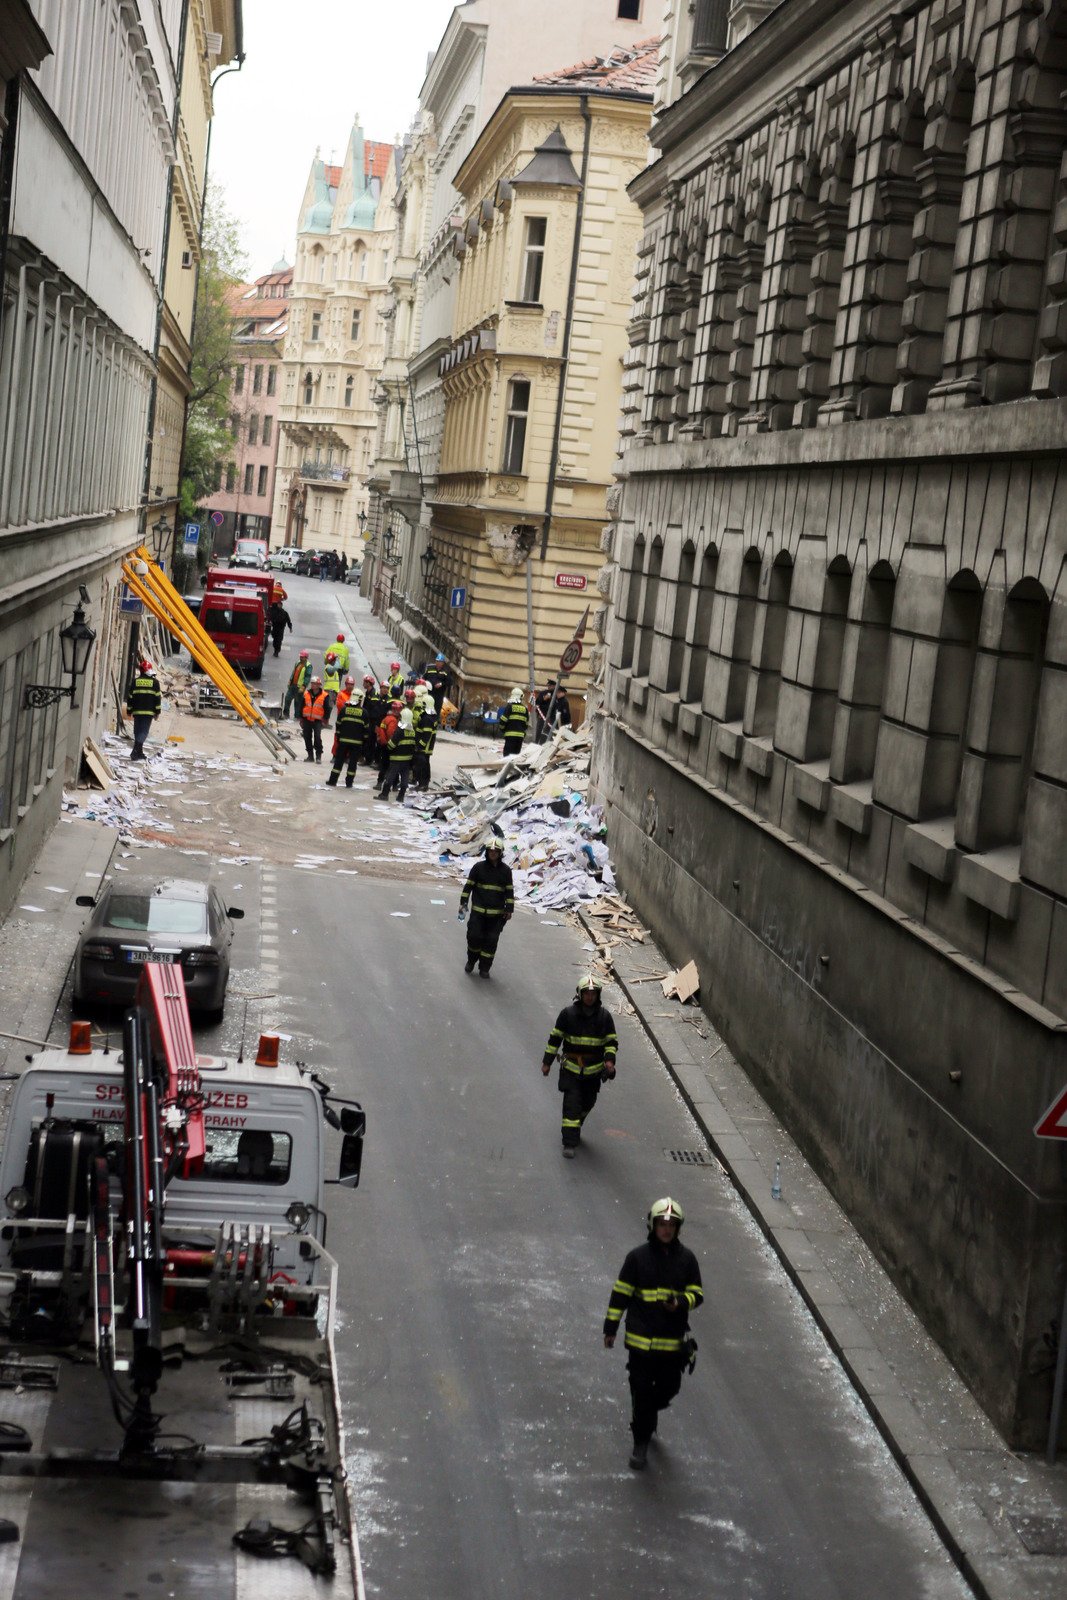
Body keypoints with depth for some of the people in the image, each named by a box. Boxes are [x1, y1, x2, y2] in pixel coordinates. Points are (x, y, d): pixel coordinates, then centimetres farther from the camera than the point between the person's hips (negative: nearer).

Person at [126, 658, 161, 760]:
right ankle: (135, 753, -22)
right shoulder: (154, 682, 1)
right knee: (144, 731, -6)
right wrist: (157, 711, 6)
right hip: (149, 712, -3)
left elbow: (130, 697, 9)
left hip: (137, 711, 3)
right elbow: (157, 698, 0)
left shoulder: (135, 681, 7)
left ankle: (139, 752, 17)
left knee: (137, 732, 13)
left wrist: (129, 711, 16)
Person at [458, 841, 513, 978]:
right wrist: (463, 902, 0)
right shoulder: (478, 867, 0)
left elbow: (509, 891, 6)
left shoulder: (505, 870, 3)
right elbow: (468, 885, 5)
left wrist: (509, 909, 1)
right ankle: (471, 961, 23)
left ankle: (484, 968, 10)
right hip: (478, 910, -1)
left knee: (491, 941, 0)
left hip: (497, 914, 1)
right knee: (474, 936, -2)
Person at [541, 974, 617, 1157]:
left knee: (587, 1104, 16)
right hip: (571, 1068, -3)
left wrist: (610, 1059, -15)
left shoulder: (604, 1015, -3)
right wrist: (547, 1062, 1)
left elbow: (612, 1041, 3)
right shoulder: (568, 1013, -9)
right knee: (572, 1104, -9)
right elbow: (555, 1038, -1)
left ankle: (575, 1129, 42)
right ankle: (570, 1143, -8)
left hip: (594, 1070, 3)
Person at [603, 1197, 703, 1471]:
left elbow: (697, 1294, 7)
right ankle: (641, 1442, 12)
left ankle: (646, 1415, 44)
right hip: (641, 1339, -2)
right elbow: (620, 1293, 1)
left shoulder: (686, 1259, 2)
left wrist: (681, 1302, -15)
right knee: (641, 1392, -1)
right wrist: (610, 1327, 0)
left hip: (674, 1341, 2)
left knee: (669, 1388, 13)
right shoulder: (637, 1257, -4)